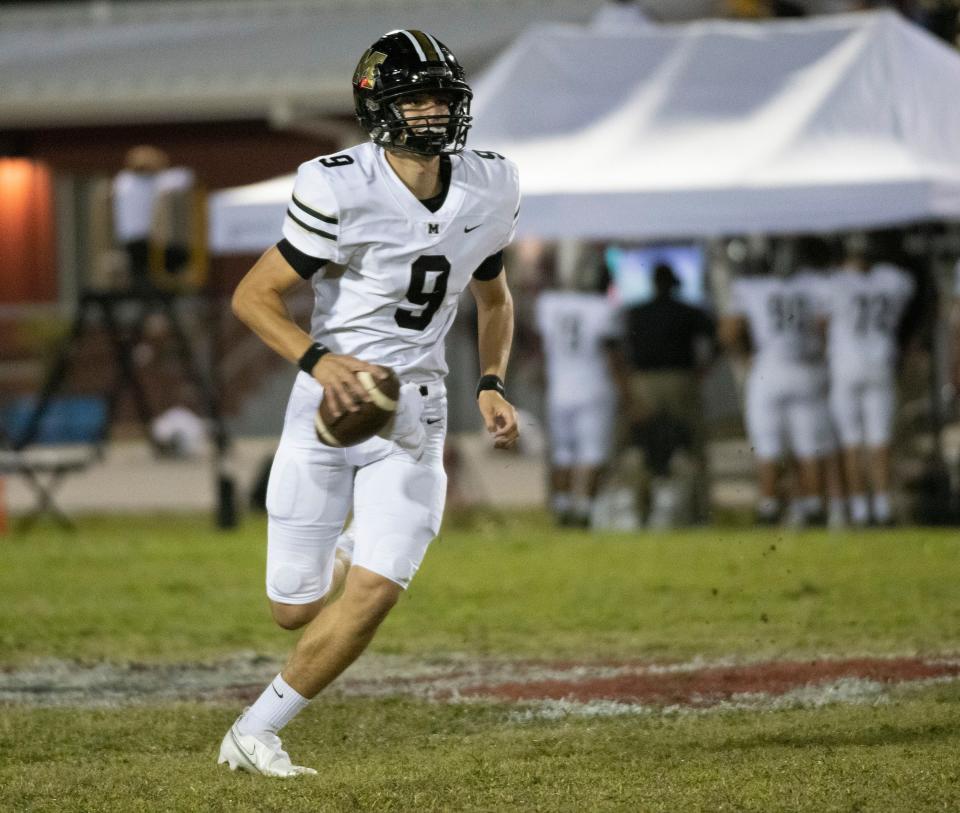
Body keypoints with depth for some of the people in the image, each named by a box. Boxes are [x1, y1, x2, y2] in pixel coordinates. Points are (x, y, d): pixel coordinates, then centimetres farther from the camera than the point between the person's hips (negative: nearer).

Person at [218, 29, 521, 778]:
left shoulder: (487, 191, 0)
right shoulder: (342, 191, -16)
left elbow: (495, 299, 18)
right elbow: (254, 296, -13)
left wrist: (492, 386, 4)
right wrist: (319, 361, -28)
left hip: (414, 414, 3)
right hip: (330, 402, -3)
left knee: (372, 597, -13)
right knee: (295, 609, 3)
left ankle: (255, 733, 3)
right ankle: (347, 554, 40)